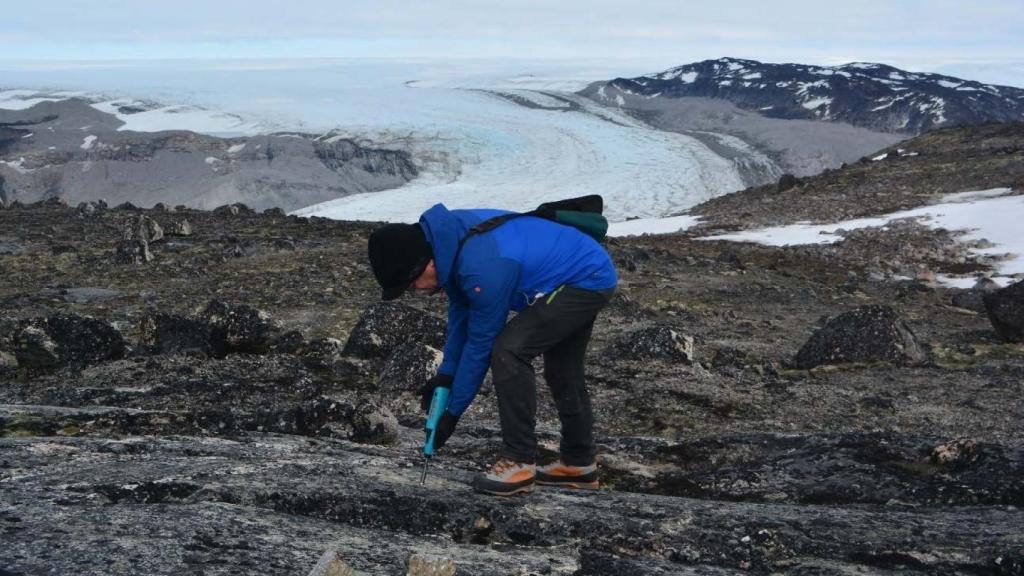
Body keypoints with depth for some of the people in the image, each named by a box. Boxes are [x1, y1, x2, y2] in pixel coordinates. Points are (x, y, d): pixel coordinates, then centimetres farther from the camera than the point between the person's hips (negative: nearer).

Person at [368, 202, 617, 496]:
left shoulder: (483, 269, -34)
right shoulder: (448, 234, -8)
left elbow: (481, 343, -22)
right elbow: (460, 312, 5)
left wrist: (453, 411, -12)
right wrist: (446, 372, 5)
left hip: (587, 281, -10)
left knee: (508, 350, -19)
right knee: (562, 372, 20)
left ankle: (520, 463, -11)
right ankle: (579, 464, 35)